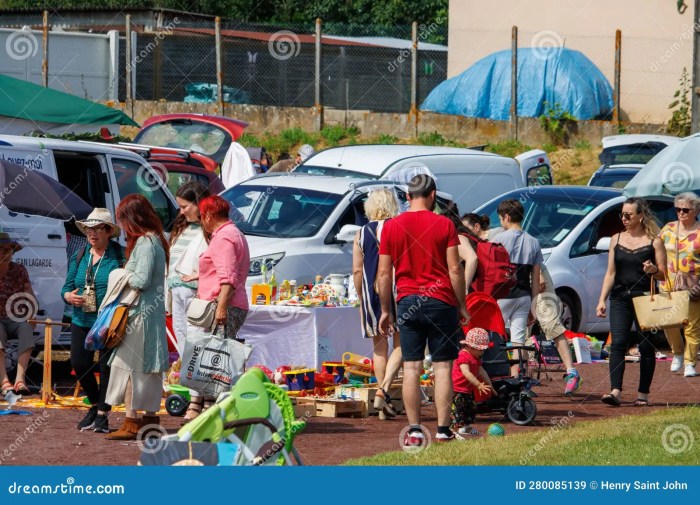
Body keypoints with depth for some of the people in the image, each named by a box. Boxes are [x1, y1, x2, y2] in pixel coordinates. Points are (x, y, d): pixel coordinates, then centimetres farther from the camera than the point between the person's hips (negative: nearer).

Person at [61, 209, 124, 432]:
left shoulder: (120, 255, -5)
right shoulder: (79, 256, 11)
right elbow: (67, 286, 14)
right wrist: (69, 296, -9)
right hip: (82, 321, 5)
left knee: (107, 367, -3)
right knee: (79, 364, 1)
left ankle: (102, 414, 10)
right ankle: (95, 405, 25)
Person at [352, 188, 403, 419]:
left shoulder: (362, 233, 5)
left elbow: (357, 270, 5)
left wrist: (361, 298, 15)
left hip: (370, 293, 3)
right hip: (396, 291, -3)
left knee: (379, 346, 12)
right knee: (400, 344, 6)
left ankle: (384, 404, 12)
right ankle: (383, 390, -14)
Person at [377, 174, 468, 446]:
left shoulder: (391, 227, 3)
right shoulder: (444, 225, -3)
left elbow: (384, 274, 4)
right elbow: (455, 269, -4)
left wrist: (385, 310, 12)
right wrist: (462, 306, 4)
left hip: (407, 302, 2)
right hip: (440, 301, -2)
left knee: (411, 368, 3)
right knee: (442, 367, 2)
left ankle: (414, 431, 0)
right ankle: (443, 430, 0)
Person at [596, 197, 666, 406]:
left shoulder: (654, 242, 0)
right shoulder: (616, 239, 11)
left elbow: (664, 274, 0)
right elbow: (610, 273, 11)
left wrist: (653, 270, -22)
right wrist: (602, 300, 4)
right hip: (620, 298, 2)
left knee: (646, 346, 2)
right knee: (618, 343, -10)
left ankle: (643, 393, 9)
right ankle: (615, 391, -17)